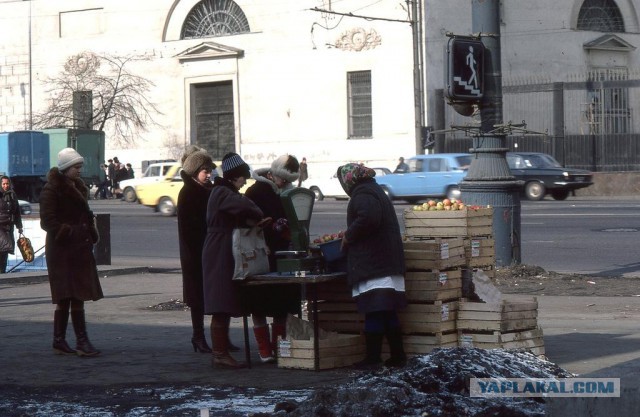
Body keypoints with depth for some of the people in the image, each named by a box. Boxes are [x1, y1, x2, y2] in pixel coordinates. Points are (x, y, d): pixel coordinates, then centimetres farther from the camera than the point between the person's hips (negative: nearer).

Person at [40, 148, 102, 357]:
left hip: (79, 248, 8)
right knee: (75, 296, -12)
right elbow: (47, 221, -16)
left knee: (66, 298, 10)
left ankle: (59, 341, 15)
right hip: (63, 251, -8)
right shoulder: (51, 190, -10)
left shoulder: (78, 187, 16)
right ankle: (82, 342, -12)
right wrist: (70, 232, -24)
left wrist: (90, 234, 9)